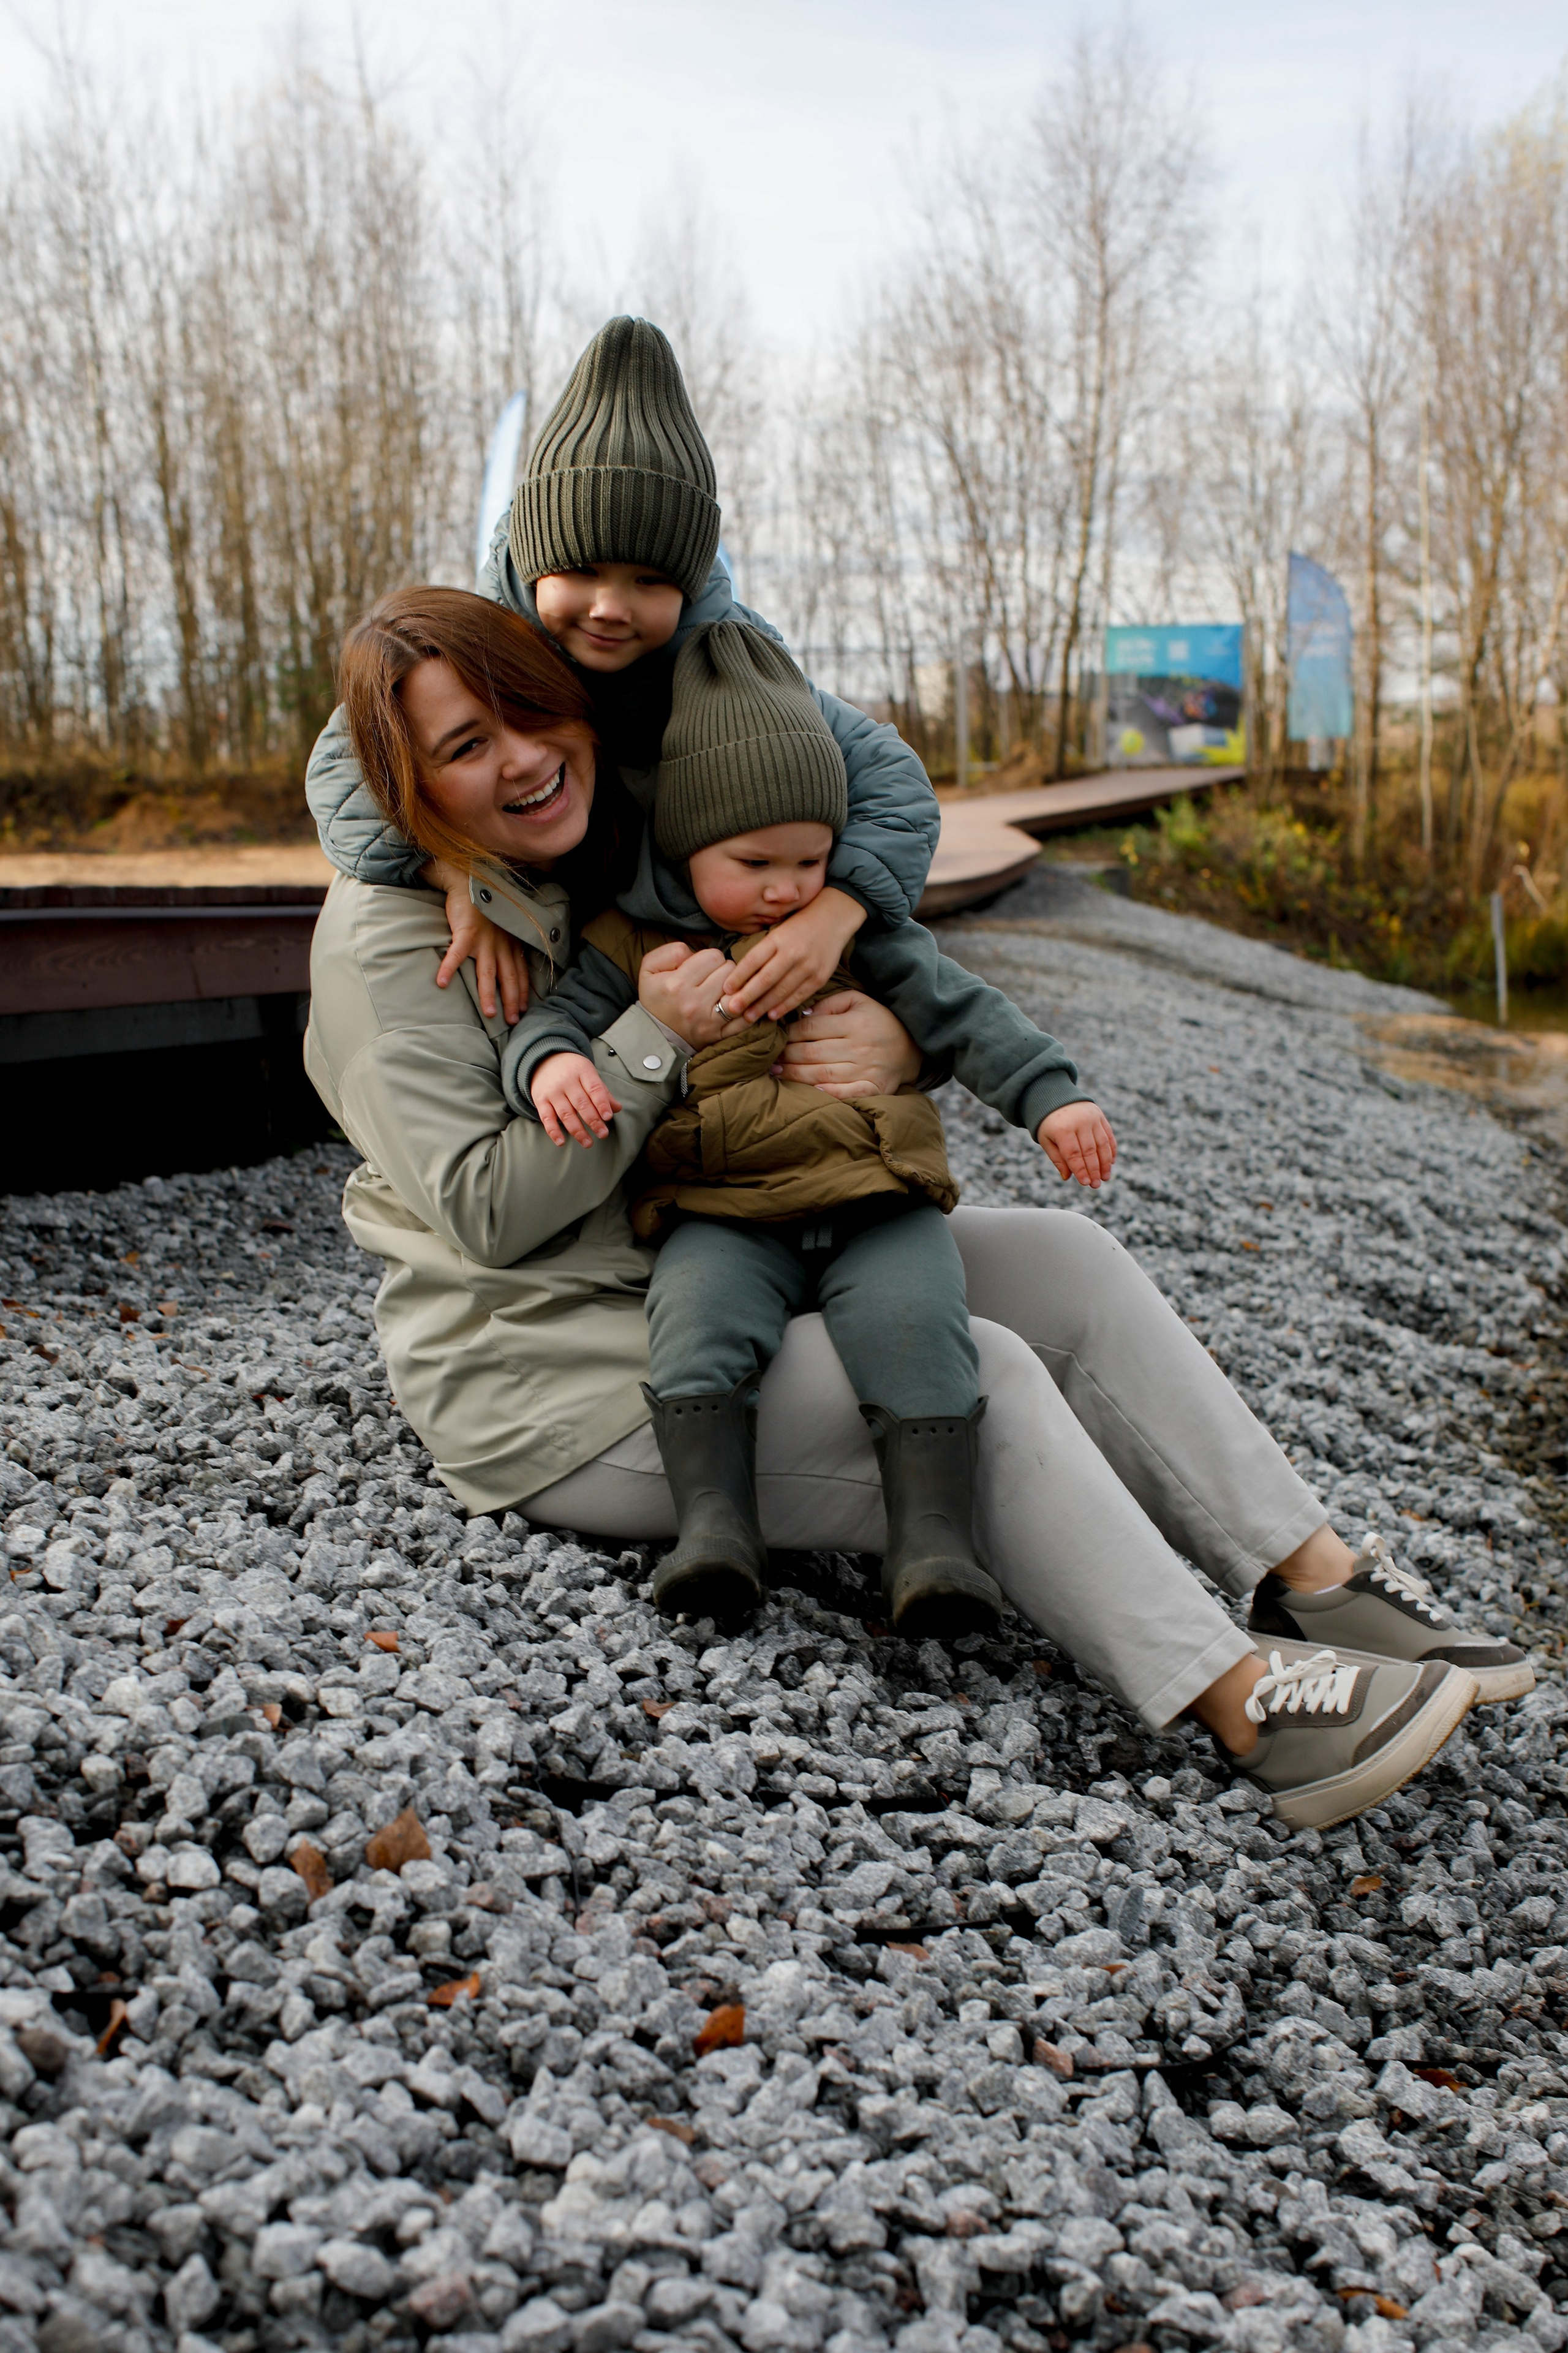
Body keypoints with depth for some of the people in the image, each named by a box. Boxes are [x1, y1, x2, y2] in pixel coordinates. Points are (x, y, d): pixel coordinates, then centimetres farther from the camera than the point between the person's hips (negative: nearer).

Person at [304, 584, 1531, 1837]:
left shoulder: (621, 865, 7)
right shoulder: (387, 937, -14)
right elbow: (487, 1211, -20)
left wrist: (898, 1038, -14)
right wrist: (654, 1035, -24)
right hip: (554, 1377, -8)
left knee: (1061, 1258, -7)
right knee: (976, 1375, -23)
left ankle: (1325, 1589, -8)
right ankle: (1252, 1710, -20)